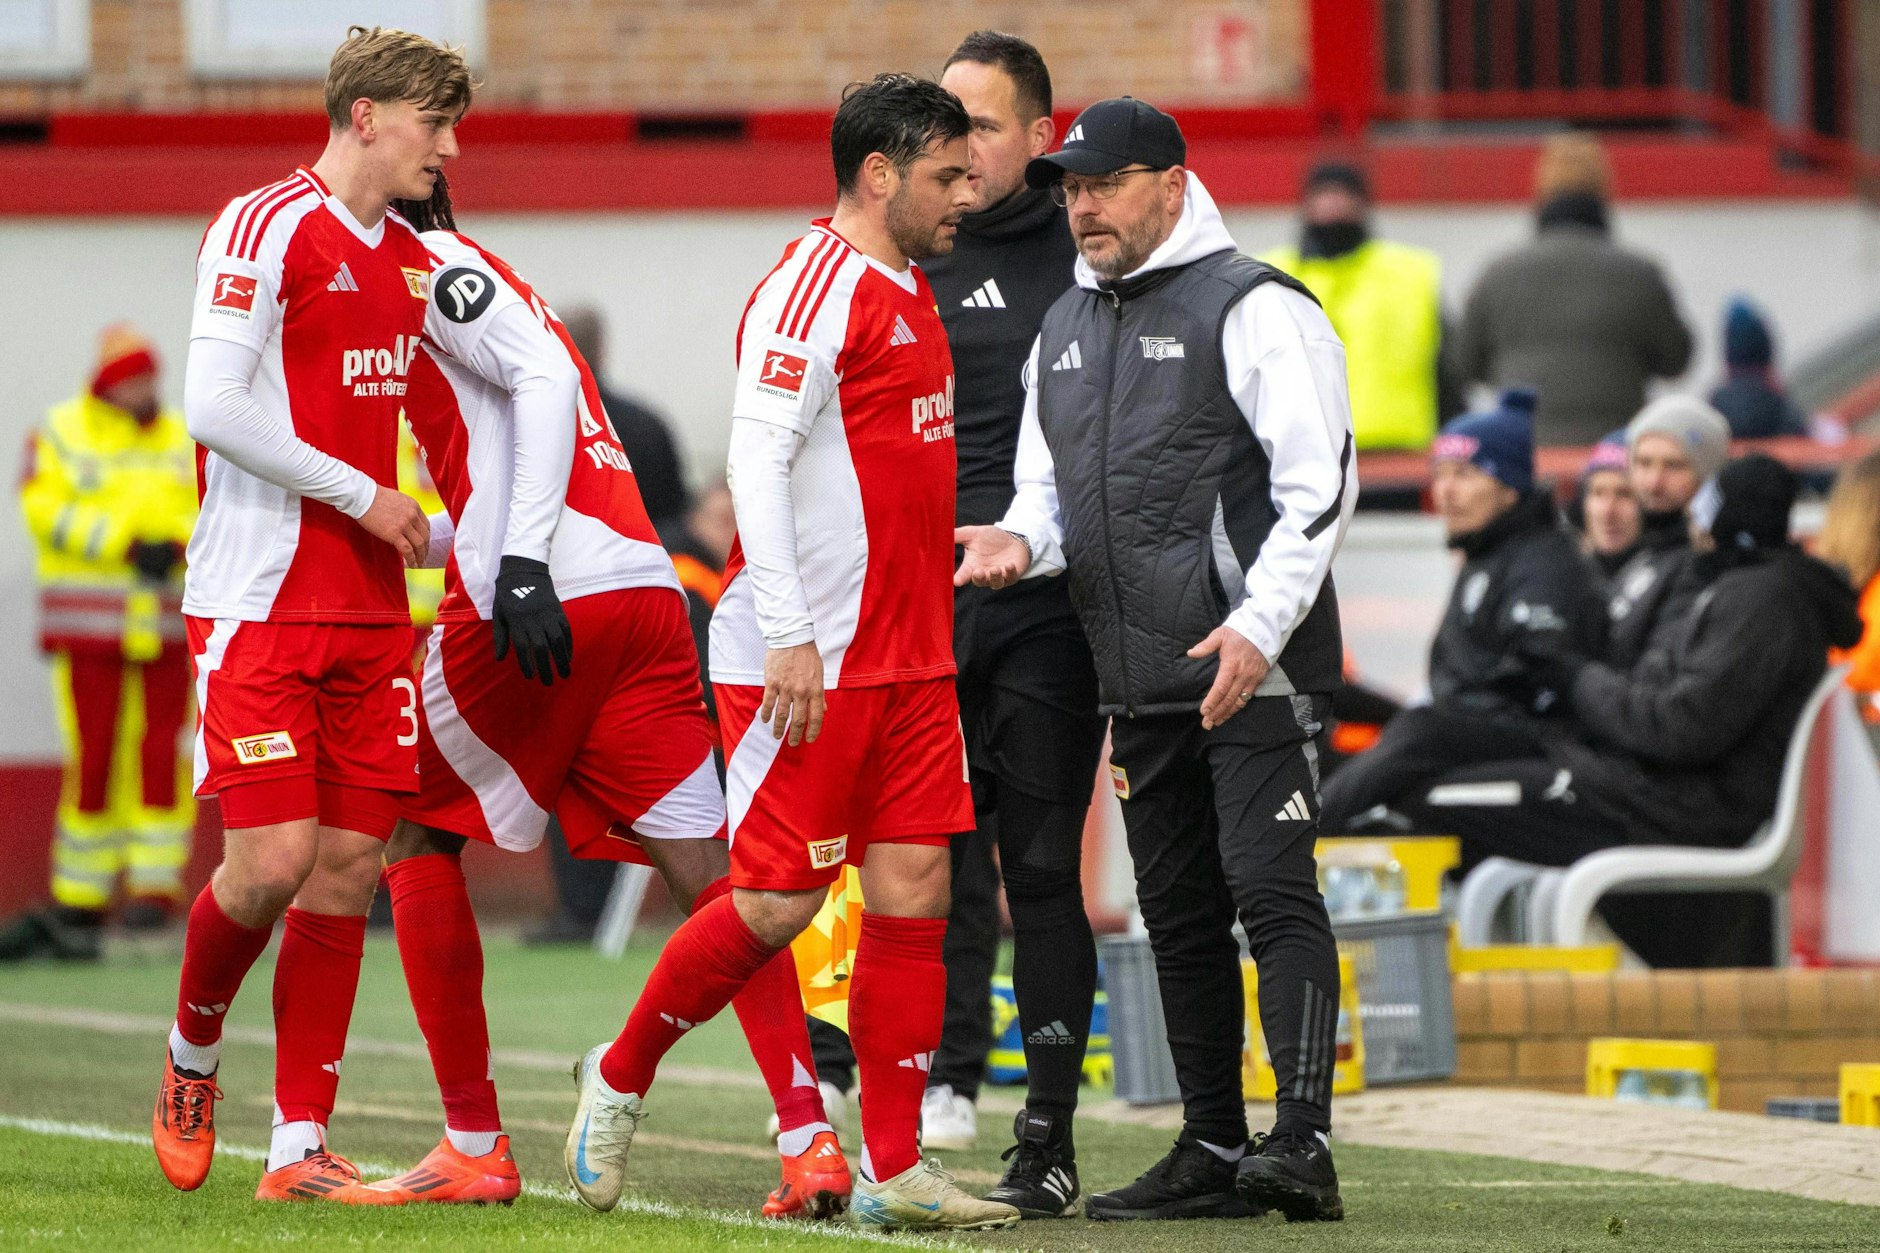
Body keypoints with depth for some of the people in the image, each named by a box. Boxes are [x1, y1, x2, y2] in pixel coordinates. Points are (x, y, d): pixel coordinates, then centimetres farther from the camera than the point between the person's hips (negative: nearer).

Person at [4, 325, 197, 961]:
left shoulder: (182, 439, 14)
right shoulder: (62, 433, 1)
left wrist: (175, 544, -13)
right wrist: (126, 541, -18)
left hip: (164, 622, 3)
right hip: (89, 620, -3)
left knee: (163, 758, -3)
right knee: (93, 758, -3)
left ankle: (156, 887, 0)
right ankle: (79, 901, 3)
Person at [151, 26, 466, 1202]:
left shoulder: (414, 261, 13)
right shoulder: (264, 227, -10)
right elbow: (213, 409, -17)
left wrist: (426, 532, 11)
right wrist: (364, 497, -13)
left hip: (369, 609, 7)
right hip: (259, 606, -7)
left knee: (347, 871, 1)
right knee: (271, 862, -11)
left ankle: (301, 1145, 4)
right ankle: (194, 1050, 18)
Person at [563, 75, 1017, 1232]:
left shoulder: (913, 292, 16)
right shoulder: (815, 288, -12)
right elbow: (756, 459, -18)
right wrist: (788, 636, -22)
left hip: (911, 659, 9)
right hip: (808, 658, -9)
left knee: (914, 895, 3)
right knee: (777, 903, -5)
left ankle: (893, 1168, 5)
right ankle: (620, 1077, 16)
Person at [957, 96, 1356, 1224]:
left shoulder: (1255, 310, -6)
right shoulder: (1066, 331, 18)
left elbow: (1321, 484, -12)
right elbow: (1052, 484, 22)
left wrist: (1259, 627, -22)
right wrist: (1021, 538, -2)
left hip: (1257, 666, -8)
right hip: (1140, 683, 8)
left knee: (1272, 894, -15)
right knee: (1180, 914, 9)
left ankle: (1304, 1143, -21)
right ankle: (1214, 1151, 14)